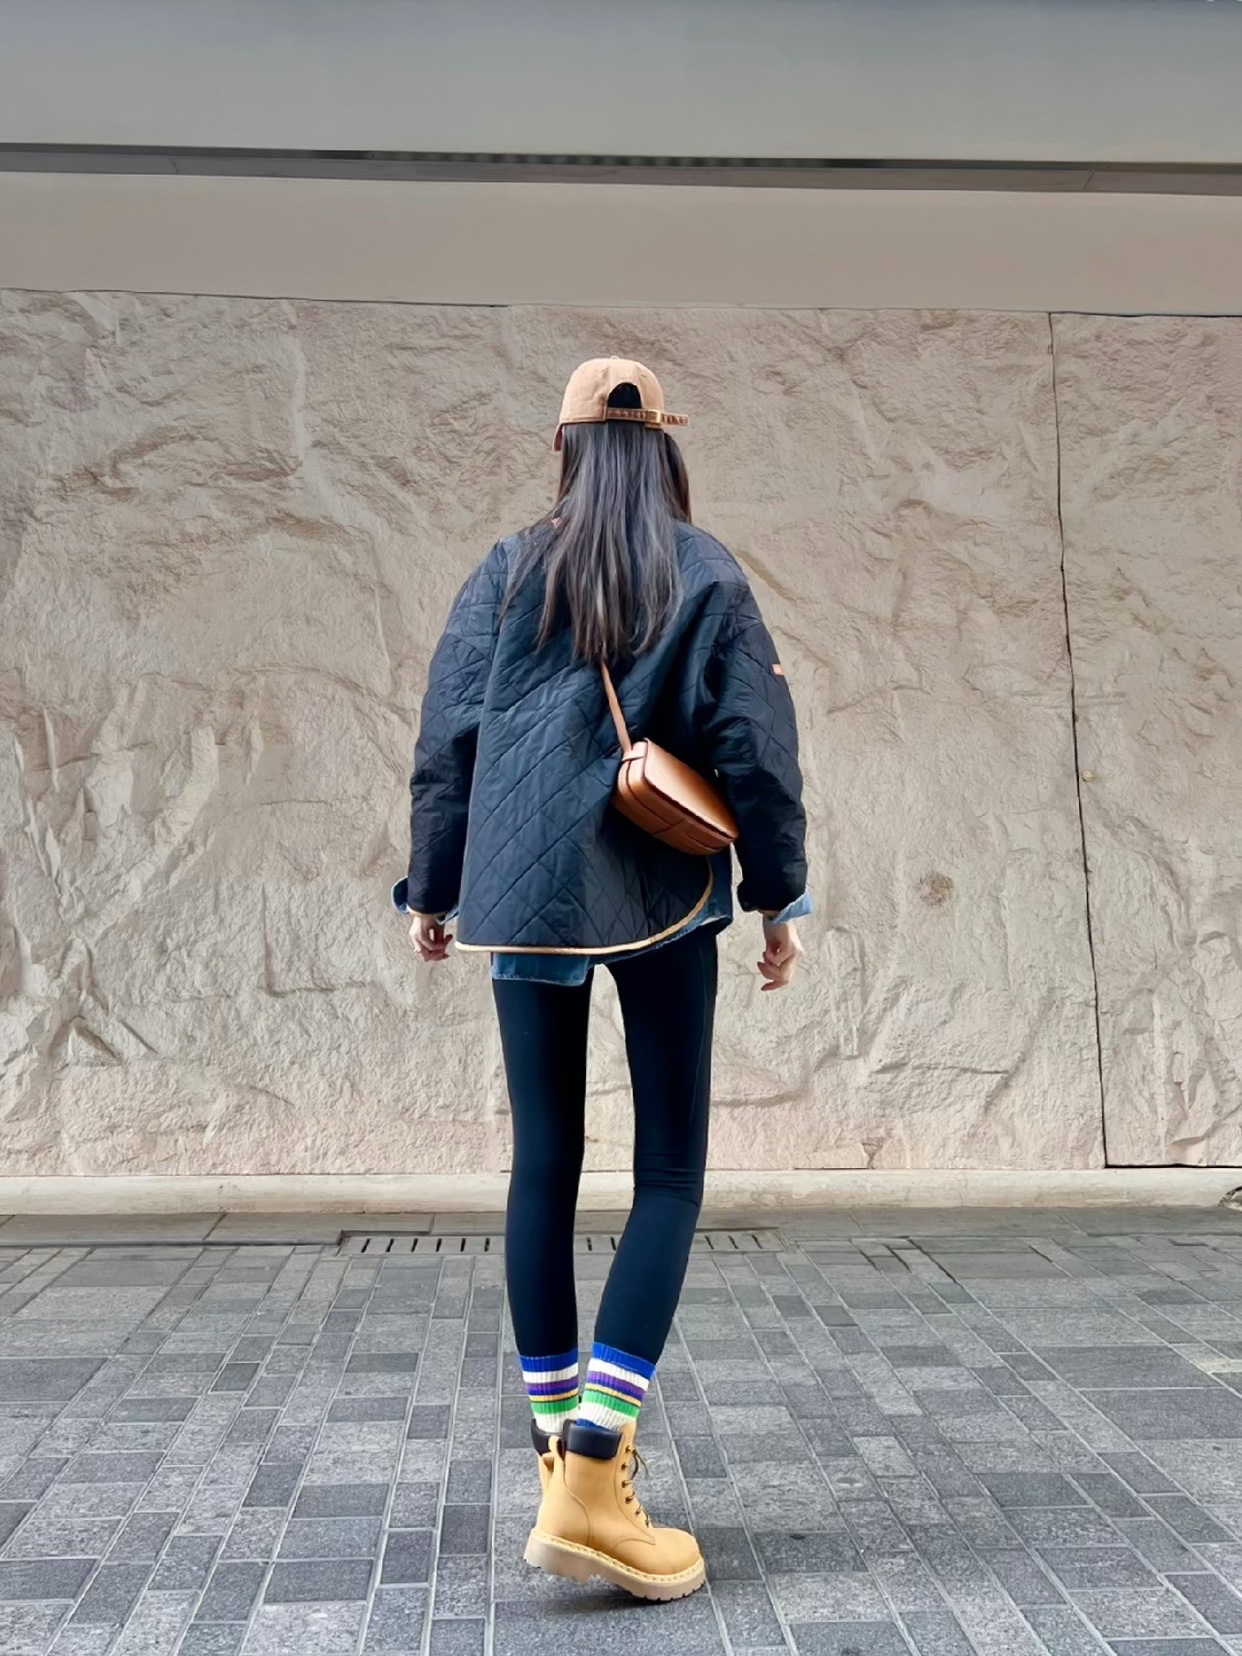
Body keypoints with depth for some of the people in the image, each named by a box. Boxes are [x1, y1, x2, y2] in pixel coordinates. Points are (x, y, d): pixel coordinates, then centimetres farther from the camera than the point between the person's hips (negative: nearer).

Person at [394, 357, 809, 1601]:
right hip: (660, 897, -2)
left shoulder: (506, 574, 6)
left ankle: (561, 1458, 18)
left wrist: (430, 889, 14)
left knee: (544, 1164, 10)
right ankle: (594, 1475, -7)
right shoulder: (706, 577, 1)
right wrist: (780, 898, 7)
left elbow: (446, 738, 5)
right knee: (669, 1173, 3)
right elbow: (754, 748, -2)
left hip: (521, 898, 3)